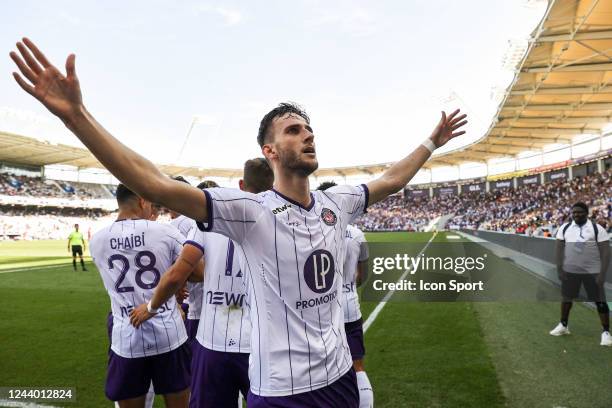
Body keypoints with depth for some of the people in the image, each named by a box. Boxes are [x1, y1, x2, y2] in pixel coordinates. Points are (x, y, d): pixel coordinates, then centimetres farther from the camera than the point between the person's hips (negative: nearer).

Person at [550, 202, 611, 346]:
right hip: (569, 271, 3)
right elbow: (560, 249, 6)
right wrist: (559, 269, -1)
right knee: (566, 298, 13)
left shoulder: (597, 229, -7)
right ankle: (563, 325, 30)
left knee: (600, 301, 1)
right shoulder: (564, 228, 2)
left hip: (592, 272, -3)